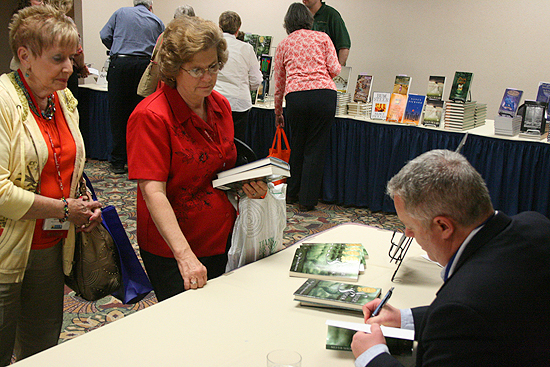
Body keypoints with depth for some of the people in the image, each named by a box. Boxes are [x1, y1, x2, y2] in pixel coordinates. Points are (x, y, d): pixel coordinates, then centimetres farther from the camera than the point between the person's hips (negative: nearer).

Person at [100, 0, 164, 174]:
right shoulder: (157, 21, 15)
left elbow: (105, 36, 8)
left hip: (120, 64, -1)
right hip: (144, 66, 1)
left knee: (118, 114, 3)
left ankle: (118, 162, 4)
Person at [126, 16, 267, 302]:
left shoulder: (220, 106, 4)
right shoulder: (151, 117, -19)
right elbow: (153, 192, -26)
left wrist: (248, 185, -4)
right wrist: (185, 255, -35)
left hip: (222, 241, 7)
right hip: (171, 252, -6)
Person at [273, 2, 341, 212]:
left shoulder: (283, 45, 18)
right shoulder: (322, 38, 14)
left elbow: (279, 83, 21)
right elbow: (335, 70, 5)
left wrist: (278, 113, 32)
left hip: (296, 97, 1)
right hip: (325, 93, -1)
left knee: (297, 145, 19)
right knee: (316, 147, 7)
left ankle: (293, 193, 30)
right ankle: (307, 200, 8)